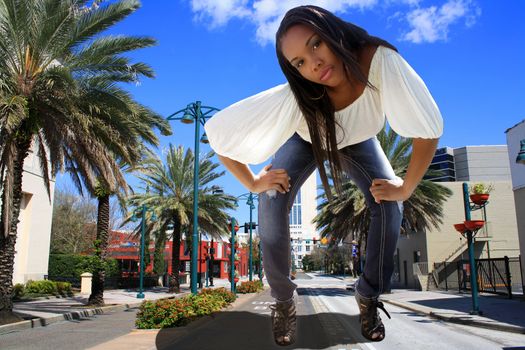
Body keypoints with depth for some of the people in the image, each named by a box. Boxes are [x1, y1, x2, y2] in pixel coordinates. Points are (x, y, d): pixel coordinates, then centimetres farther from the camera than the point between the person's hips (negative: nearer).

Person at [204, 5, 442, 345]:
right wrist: (253, 182, -23)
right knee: (272, 205, -21)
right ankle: (284, 301, 3)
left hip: (358, 140, 1)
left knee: (389, 206, -17)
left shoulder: (380, 60, -43)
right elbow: (219, 132, -34)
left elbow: (428, 129, -35)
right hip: (305, 139, -1)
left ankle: (369, 296, 9)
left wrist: (405, 188, -27)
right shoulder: (292, 100, -42)